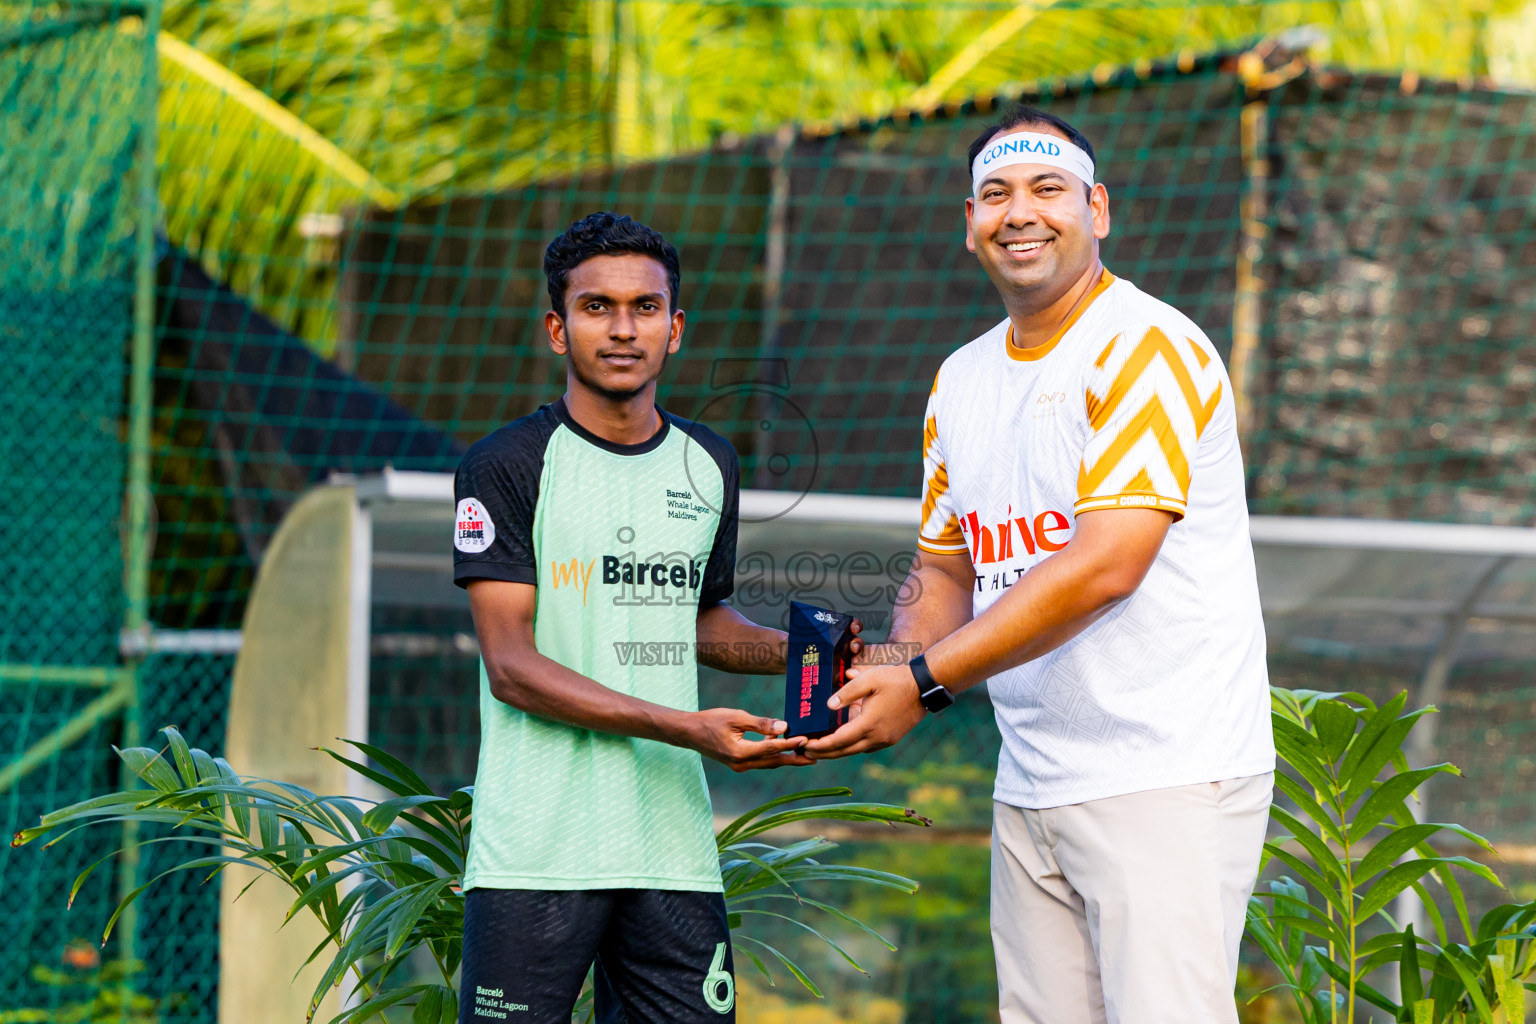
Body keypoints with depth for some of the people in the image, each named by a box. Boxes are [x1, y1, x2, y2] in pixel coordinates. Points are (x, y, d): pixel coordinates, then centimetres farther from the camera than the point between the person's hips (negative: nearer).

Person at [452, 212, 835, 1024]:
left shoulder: (708, 465, 14)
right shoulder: (507, 466, -3)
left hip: (674, 847, 5)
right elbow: (511, 666, -10)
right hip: (535, 855, -5)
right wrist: (686, 729, -17)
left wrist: (788, 651, 6)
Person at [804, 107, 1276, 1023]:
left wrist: (928, 683, -17)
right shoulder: (961, 381, 15)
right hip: (1029, 790, 7)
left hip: (1167, 781, -7)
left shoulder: (1148, 348, -10)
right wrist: (888, 668, -1)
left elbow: (1107, 565, -19)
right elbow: (946, 572, 22)